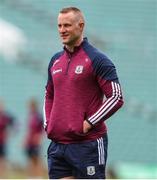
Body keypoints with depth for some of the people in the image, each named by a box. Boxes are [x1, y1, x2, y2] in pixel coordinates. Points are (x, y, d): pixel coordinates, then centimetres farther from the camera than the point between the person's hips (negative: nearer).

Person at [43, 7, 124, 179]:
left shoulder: (97, 59, -7)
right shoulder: (56, 60, 14)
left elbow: (116, 97, -11)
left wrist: (88, 124, -13)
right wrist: (48, 124, 12)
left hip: (88, 144, -6)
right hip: (57, 144, 6)